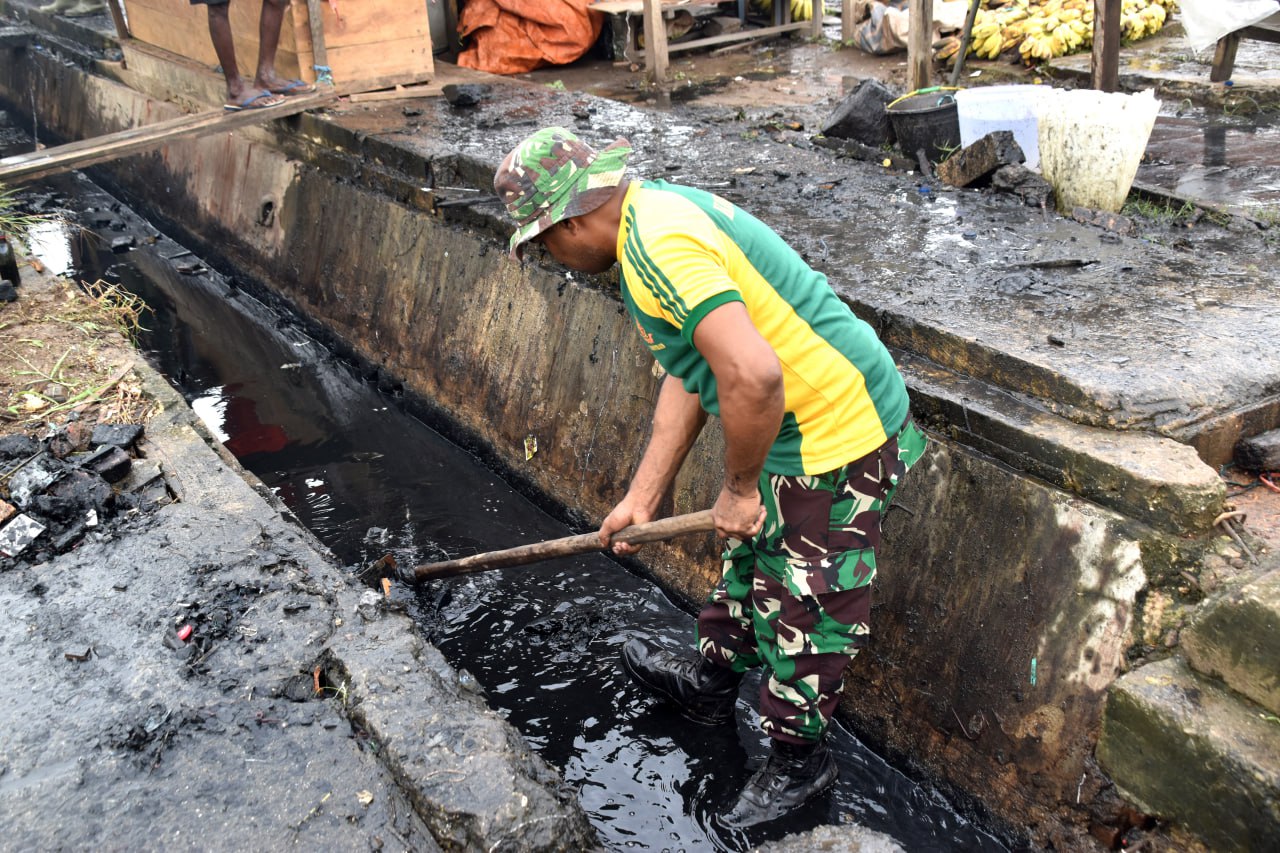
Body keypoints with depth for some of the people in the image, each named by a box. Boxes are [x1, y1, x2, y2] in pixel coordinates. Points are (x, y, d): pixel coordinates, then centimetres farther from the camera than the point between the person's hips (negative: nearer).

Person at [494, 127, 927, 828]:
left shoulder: (659, 244, -25)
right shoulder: (656, 212, 9)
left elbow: (751, 376, -36)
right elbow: (686, 378, 13)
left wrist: (739, 488, -18)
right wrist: (641, 498, 13)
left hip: (836, 440, -10)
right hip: (801, 427, 10)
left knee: (802, 604, 9)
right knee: (750, 558, 27)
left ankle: (797, 759, 33)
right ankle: (711, 682, 51)